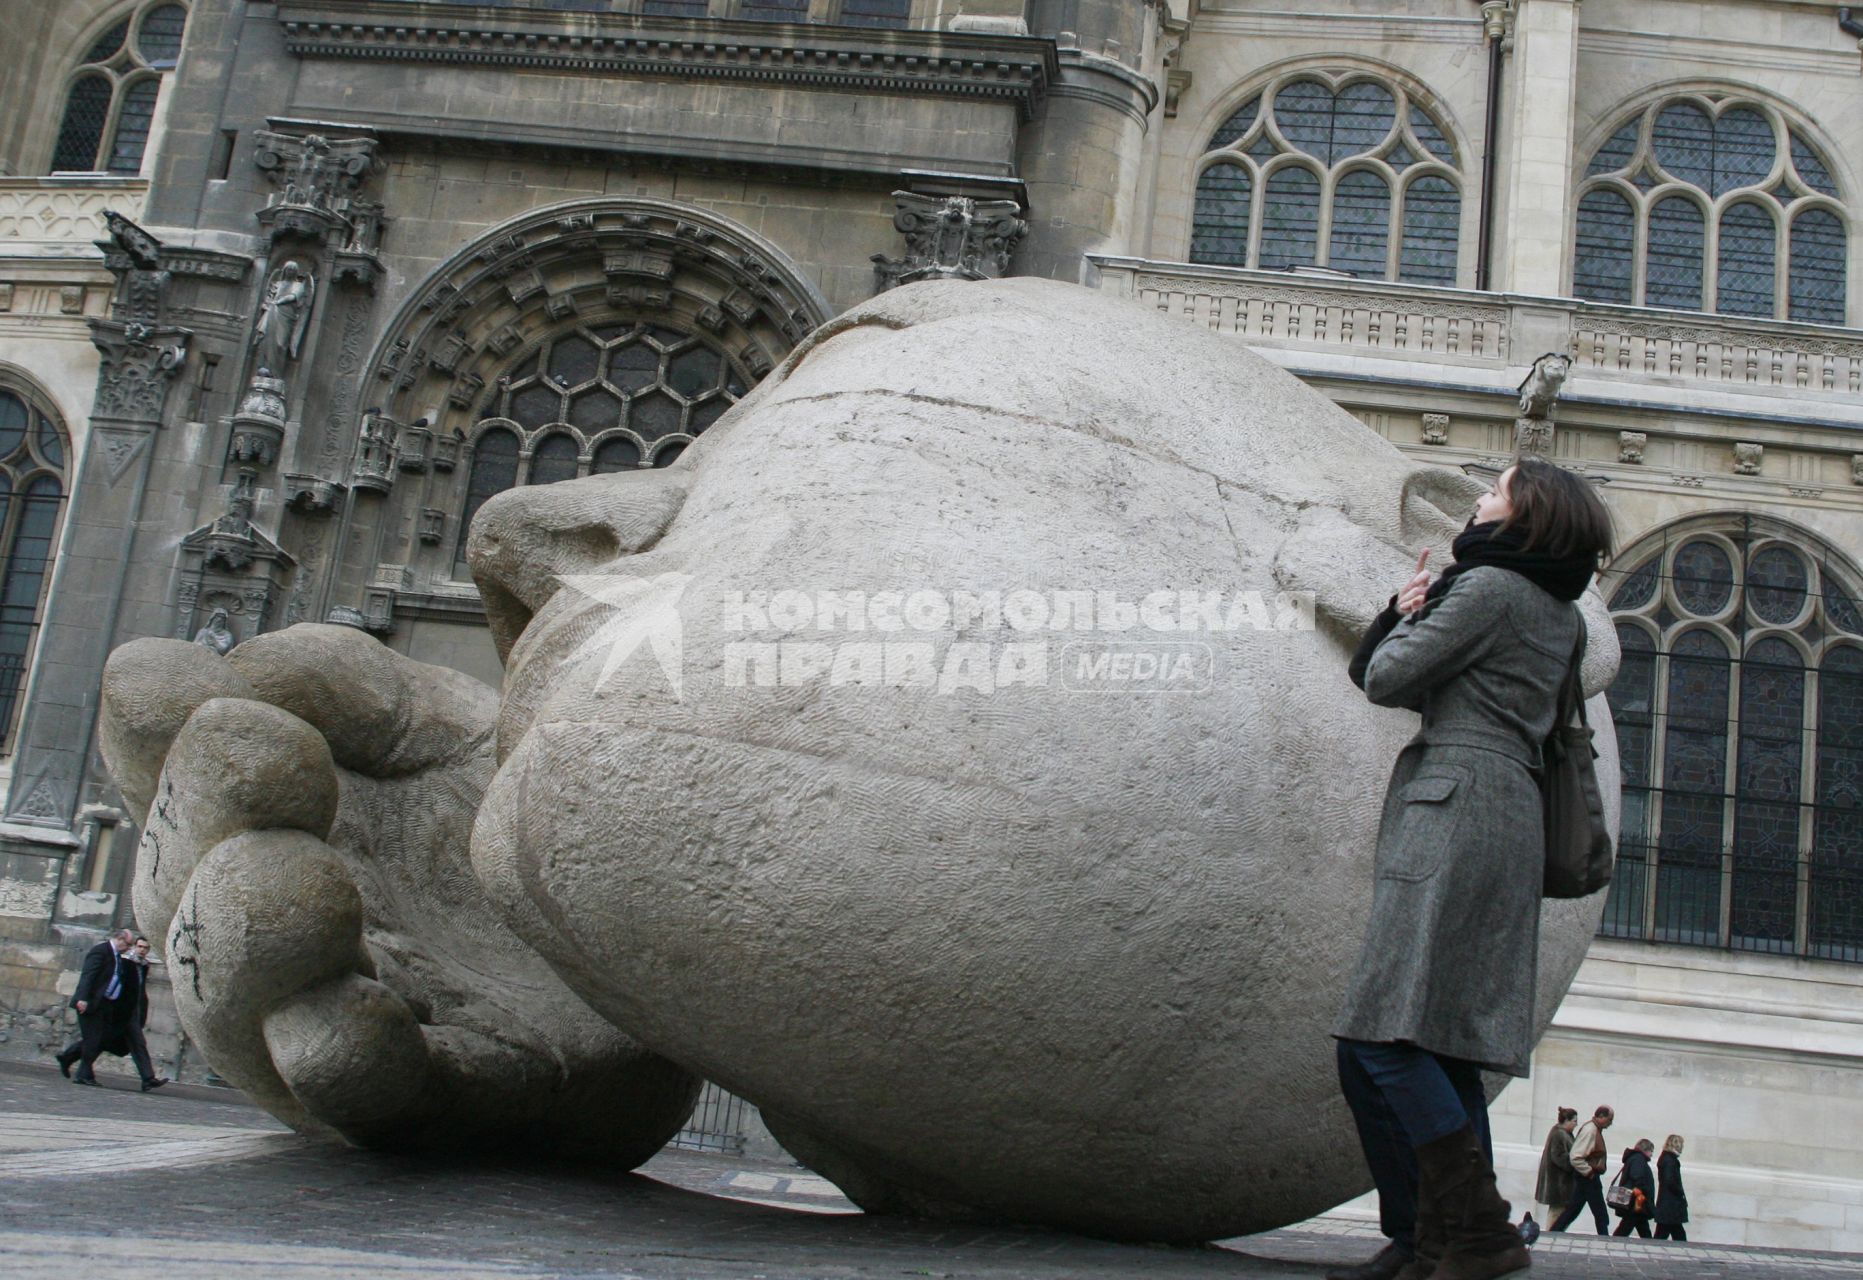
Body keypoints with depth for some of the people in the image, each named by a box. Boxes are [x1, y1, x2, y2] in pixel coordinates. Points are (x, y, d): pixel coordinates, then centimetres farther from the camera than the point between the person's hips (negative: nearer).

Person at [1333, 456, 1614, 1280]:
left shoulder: (1489, 586, -6)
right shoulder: (1560, 614, 23)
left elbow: (1387, 679, -4)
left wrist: (1409, 612, 12)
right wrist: (1407, 612, 10)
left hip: (1458, 806, -10)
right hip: (1507, 818, 10)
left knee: (1388, 1033, -13)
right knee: (1446, 1049, 7)